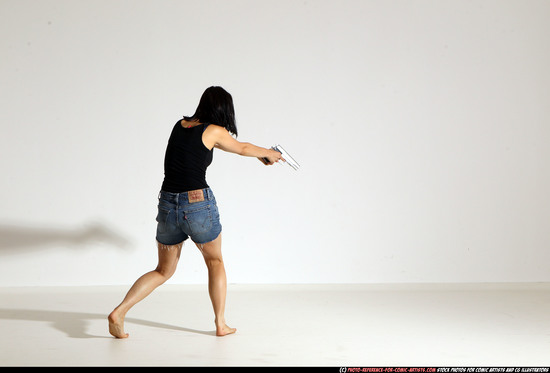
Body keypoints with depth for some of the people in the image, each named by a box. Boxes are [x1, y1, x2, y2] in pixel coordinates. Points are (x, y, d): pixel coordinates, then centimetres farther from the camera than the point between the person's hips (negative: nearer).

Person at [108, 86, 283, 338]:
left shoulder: (180, 125, 14)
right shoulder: (214, 131, -3)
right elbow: (242, 148, 15)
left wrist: (262, 154, 41)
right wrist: (269, 154, 37)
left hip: (168, 204, 5)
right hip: (199, 203, -5)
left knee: (163, 271, 16)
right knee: (215, 262, 20)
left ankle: (118, 312, 0)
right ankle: (220, 324, 21)